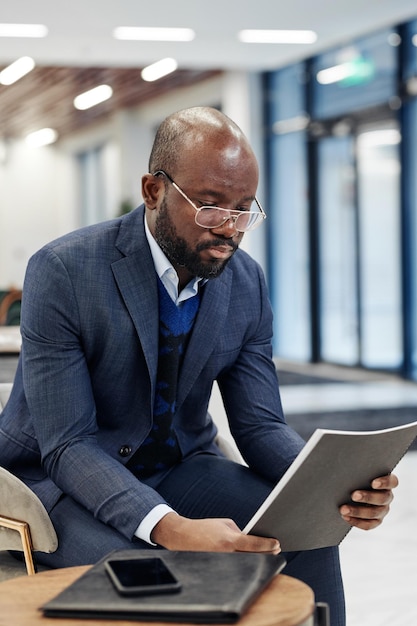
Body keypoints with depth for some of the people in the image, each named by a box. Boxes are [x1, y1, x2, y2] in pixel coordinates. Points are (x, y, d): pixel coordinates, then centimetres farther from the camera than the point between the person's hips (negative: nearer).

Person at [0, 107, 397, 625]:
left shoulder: (247, 283, -5)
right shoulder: (62, 271, -21)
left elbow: (259, 425, -2)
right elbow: (67, 445, -25)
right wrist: (170, 528, -41)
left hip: (178, 465, 5)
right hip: (56, 473, -4)